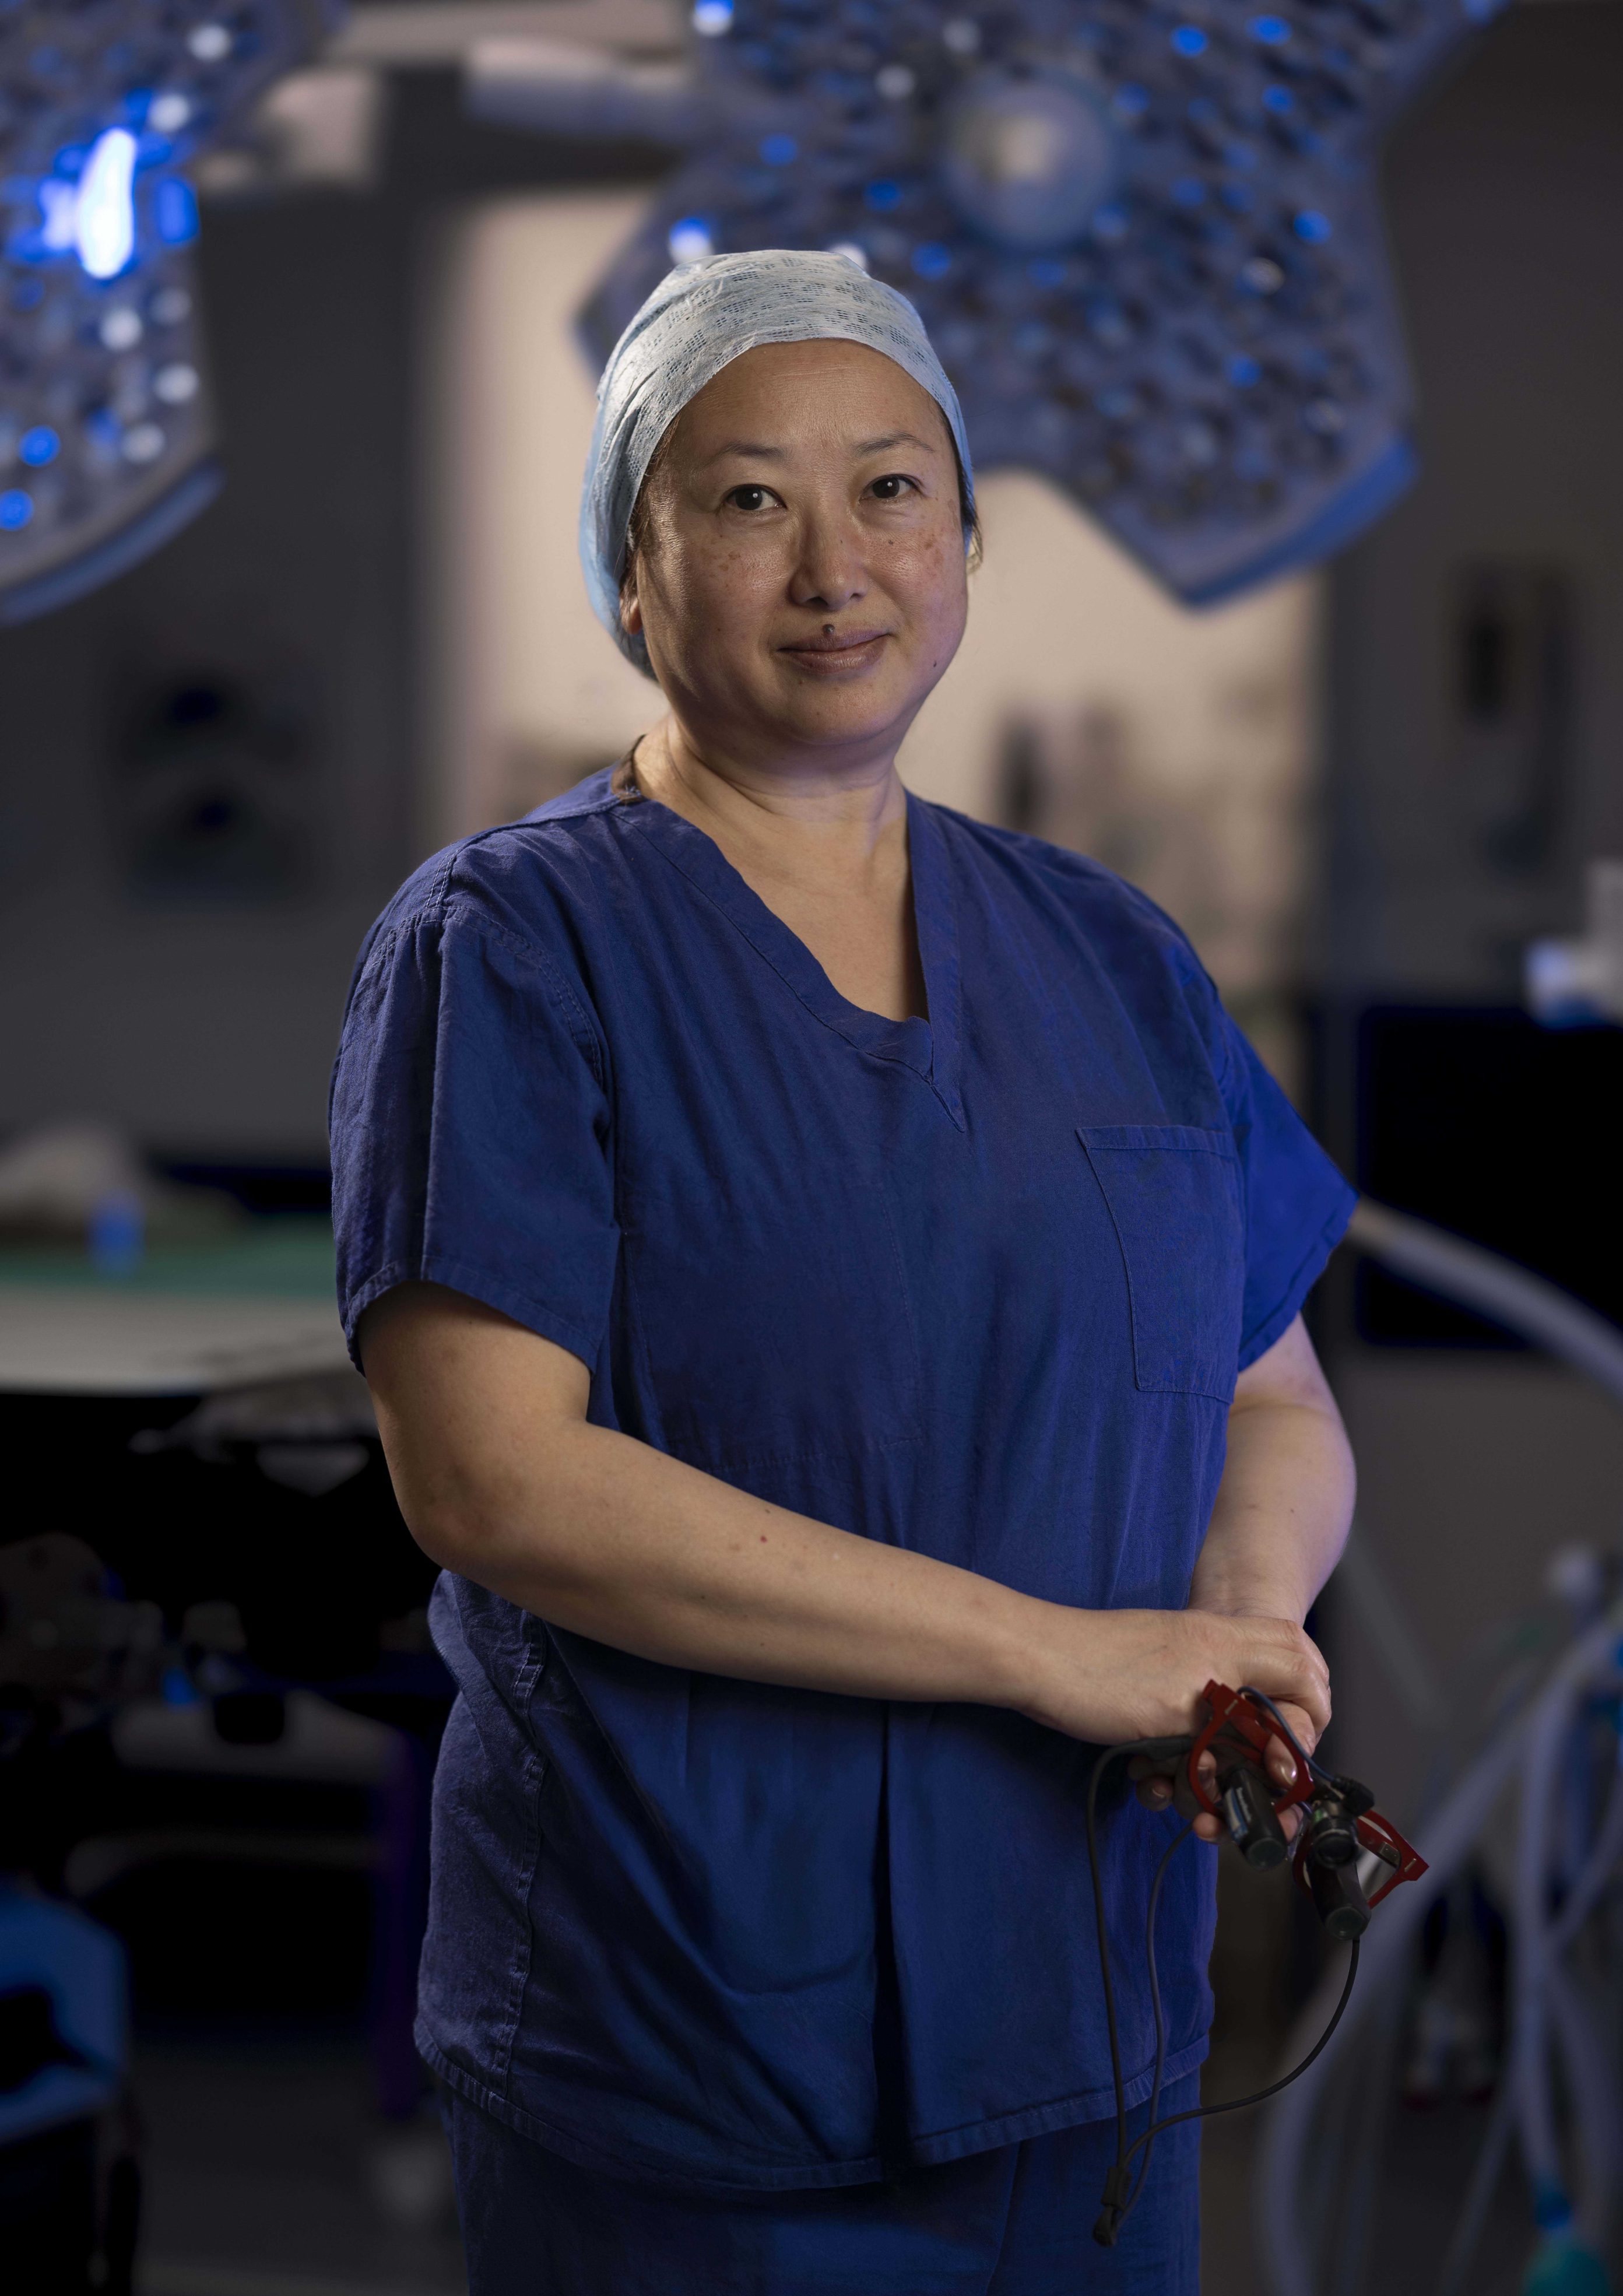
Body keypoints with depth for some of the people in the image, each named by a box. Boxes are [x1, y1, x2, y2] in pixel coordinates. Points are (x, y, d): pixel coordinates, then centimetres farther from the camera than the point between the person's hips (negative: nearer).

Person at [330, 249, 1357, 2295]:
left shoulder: (1104, 957, 11)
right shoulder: (506, 949, -6)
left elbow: (1276, 1408, 16)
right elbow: (489, 1476, -17)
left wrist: (1243, 1617, -8)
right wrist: (1059, 1650, -18)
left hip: (1087, 2024, 5)